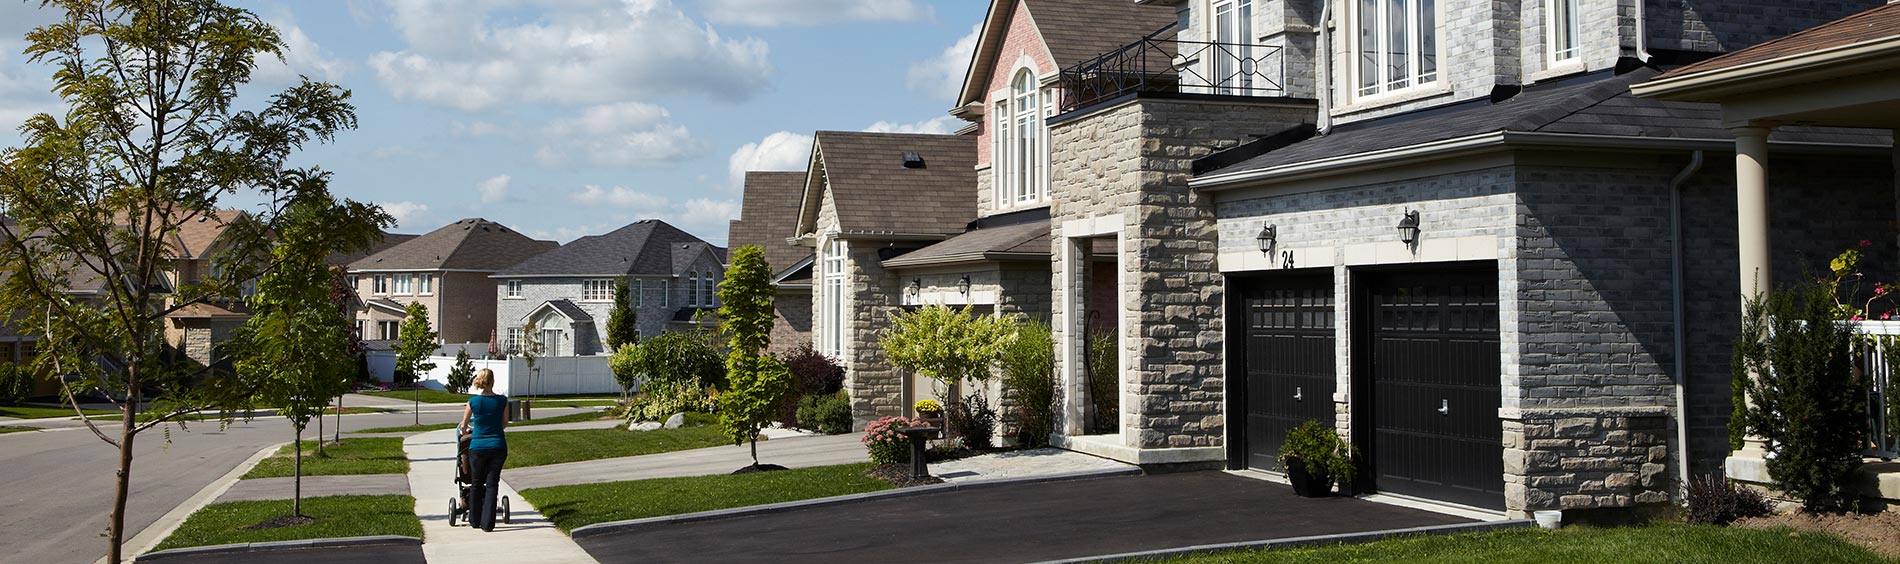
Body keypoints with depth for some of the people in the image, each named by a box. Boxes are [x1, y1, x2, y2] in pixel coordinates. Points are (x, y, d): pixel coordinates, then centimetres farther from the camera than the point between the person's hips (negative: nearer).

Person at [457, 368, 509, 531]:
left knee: (477, 484, 15)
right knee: (492, 484, 5)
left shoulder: (473, 401, -6)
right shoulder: (502, 400, -5)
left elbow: (463, 426, 7)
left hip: (478, 446, 0)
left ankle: (474, 520, 23)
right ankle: (487, 523, 1)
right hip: (498, 446, 0)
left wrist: (465, 432, 31)